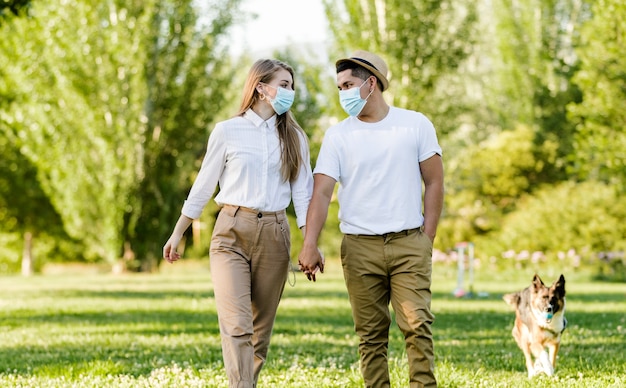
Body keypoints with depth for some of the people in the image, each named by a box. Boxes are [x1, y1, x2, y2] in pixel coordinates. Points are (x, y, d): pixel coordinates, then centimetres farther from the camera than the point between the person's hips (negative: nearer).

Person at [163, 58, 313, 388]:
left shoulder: (294, 137, 10)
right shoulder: (227, 132, 2)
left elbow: (303, 193, 7)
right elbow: (203, 186, 9)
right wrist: (177, 234, 13)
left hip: (274, 236, 3)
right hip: (231, 234, -3)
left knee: (261, 327, 6)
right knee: (236, 325, -15)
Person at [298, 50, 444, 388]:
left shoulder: (416, 125, 4)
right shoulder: (337, 136, 4)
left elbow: (434, 182, 7)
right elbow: (321, 193, -5)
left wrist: (427, 239, 0)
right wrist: (309, 245, -18)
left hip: (409, 245, -1)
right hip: (360, 247, 1)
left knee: (418, 325, -10)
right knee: (371, 334, 5)